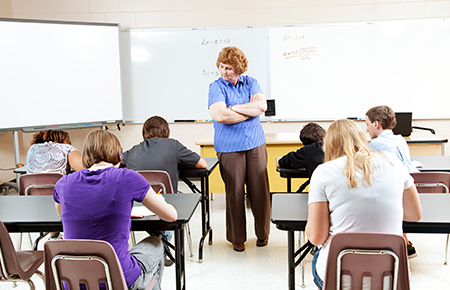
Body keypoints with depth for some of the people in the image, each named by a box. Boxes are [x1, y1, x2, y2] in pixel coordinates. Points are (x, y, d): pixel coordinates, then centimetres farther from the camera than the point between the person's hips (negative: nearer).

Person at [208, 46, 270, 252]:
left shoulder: (250, 82, 9)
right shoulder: (216, 87, -2)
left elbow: (262, 106, -6)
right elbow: (219, 115, -18)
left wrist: (234, 107, -11)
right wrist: (251, 110, -8)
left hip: (255, 144, 3)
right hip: (229, 148, -3)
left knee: (259, 190, 5)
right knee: (235, 192, 1)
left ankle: (263, 233, 24)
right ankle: (237, 238, 18)